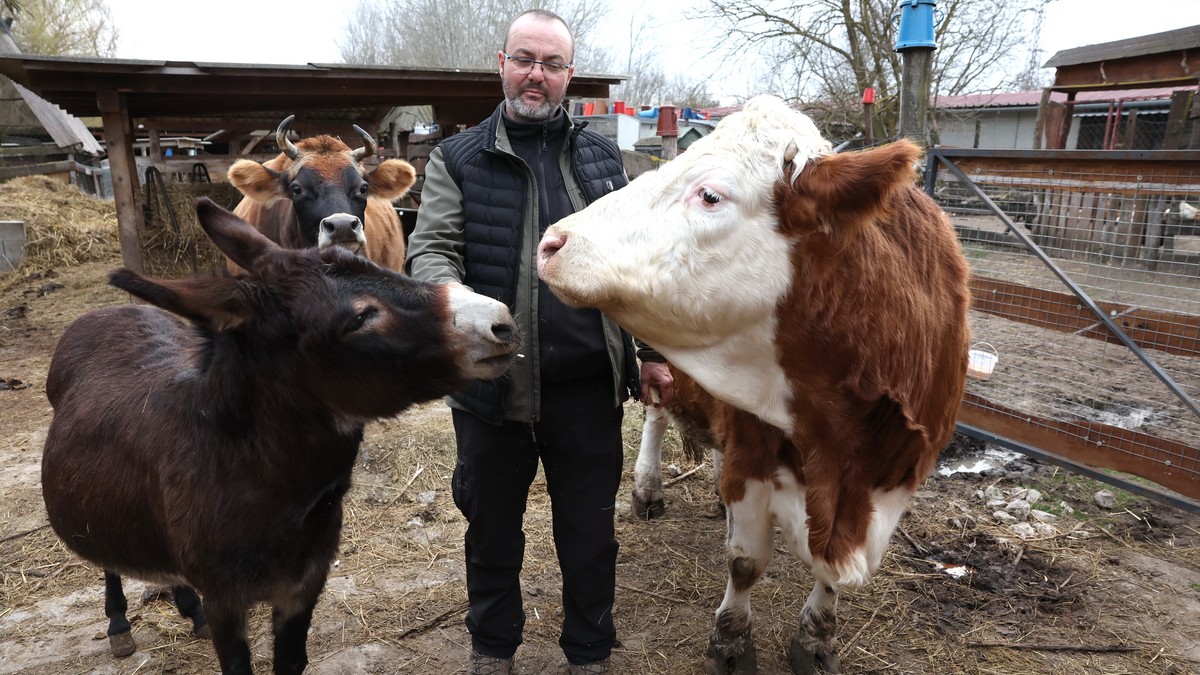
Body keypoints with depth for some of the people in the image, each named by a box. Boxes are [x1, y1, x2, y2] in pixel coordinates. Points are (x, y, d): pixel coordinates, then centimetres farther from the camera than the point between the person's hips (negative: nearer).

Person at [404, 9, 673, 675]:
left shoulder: (602, 157, 10)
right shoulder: (458, 159, 2)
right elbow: (431, 250, -8)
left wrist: (653, 351, 8)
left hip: (590, 386, 2)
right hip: (492, 386, -1)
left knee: (590, 531, 15)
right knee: (492, 528, 16)